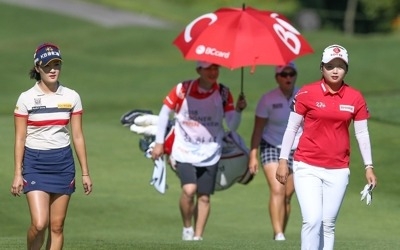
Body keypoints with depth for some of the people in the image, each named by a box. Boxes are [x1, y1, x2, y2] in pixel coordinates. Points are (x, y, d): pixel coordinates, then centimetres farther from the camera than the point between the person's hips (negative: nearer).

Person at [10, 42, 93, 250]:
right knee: (39, 223, -14)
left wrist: (85, 173, 6)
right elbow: (20, 139, -1)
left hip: (63, 163, 3)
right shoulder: (26, 98, -3)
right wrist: (17, 174, -5)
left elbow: (78, 137, 8)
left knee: (57, 226, 3)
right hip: (35, 163, -3)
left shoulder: (71, 97, 4)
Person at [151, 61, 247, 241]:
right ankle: (187, 228, 3)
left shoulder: (223, 93, -2)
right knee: (189, 189, -20)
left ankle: (197, 236, 15)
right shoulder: (183, 89, -7)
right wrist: (159, 143, 3)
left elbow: (232, 126, -5)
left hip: (210, 153, 2)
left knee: (204, 197, 3)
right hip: (184, 151, -2)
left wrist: (238, 110, -25)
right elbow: (165, 112, 4)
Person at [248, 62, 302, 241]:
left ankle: (281, 233, 12)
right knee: (277, 189, -18)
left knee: (287, 195, 1)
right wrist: (253, 155, -9)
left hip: (295, 150, 2)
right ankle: (278, 233, -22)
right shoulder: (268, 99, -8)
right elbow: (258, 129, -6)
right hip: (271, 147, -2)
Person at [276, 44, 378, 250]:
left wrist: (368, 166, 6)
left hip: (338, 171, 2)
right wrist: (283, 161, 1)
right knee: (312, 220, -15)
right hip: (308, 168, -2)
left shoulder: (355, 98, 3)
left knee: (328, 224, 4)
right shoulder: (307, 93, -4)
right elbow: (291, 128, 2)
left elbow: (362, 133, 9)